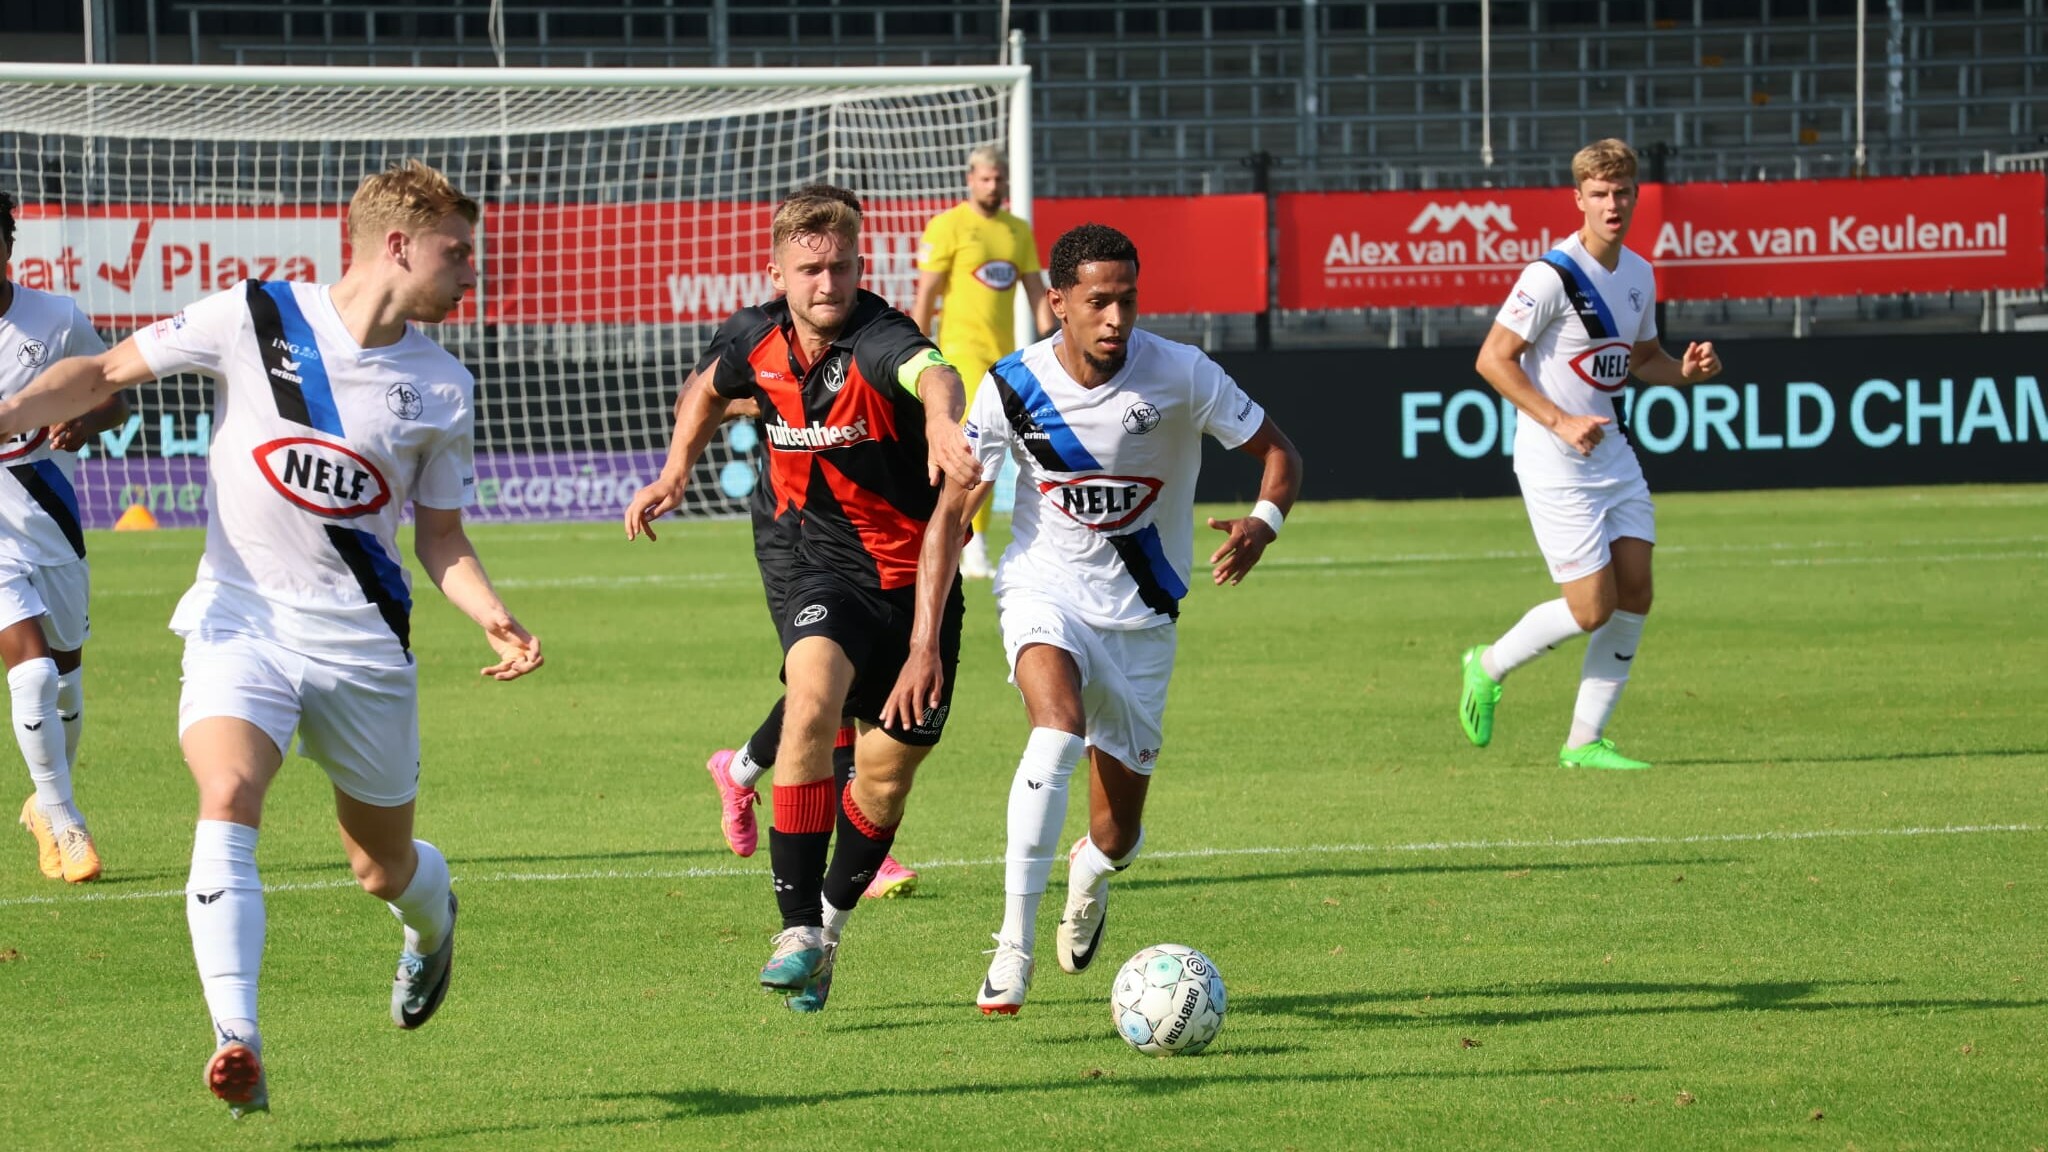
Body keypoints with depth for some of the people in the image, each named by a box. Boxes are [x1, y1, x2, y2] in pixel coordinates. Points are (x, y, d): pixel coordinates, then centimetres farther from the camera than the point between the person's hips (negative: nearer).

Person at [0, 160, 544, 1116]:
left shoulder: (444, 390, 2)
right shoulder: (251, 320, -6)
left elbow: (440, 537, 11)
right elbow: (108, 371, 1)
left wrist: (492, 617, -8)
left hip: (361, 642, 2)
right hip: (240, 619, -2)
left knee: (383, 871, 13)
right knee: (227, 798, -29)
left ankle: (432, 922, 52)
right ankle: (236, 1044, -34)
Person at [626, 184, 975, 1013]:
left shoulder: (878, 341, -25)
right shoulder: (755, 340, -7)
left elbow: (932, 373, -51)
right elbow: (710, 392, 19)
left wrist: (943, 420, -73)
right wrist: (675, 472, 5)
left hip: (918, 574, -2)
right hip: (827, 564, 2)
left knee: (887, 770, 6)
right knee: (812, 699, -27)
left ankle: (832, 919, 34)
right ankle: (798, 932, -25)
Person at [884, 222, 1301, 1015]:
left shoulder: (1180, 375, -15)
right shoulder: (1014, 386, -14)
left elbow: (1277, 454, -4)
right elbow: (950, 511, -10)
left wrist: (1263, 522, -28)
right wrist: (924, 645, -17)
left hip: (1141, 614, 2)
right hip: (1045, 589, -1)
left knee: (1117, 839, 5)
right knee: (1059, 724, -35)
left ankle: (1090, 874, 46)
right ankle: (1013, 950, -33)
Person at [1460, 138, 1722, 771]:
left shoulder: (1639, 275, 8)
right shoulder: (1552, 275, -17)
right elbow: (1493, 358, -16)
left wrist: (1686, 369, 0)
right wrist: (1560, 421, -22)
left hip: (1612, 453, 8)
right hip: (1554, 463, -8)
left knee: (1635, 592, 0)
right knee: (1591, 609, -8)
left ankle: (1585, 740, 9)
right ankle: (1488, 667, 18)